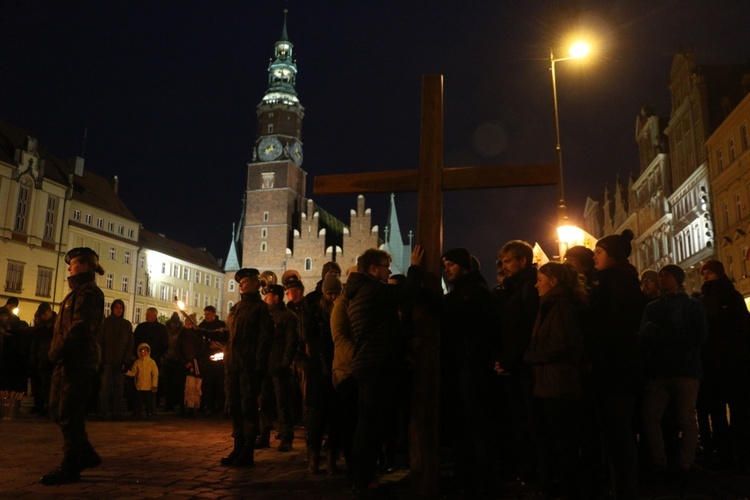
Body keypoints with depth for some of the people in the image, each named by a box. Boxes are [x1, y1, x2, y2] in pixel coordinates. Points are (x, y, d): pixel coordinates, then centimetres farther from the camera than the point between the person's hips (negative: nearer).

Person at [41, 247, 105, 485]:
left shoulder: (89, 292, -10)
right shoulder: (78, 292, 22)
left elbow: (80, 328, -21)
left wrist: (57, 351, -15)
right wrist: (56, 351, 11)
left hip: (79, 361, -10)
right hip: (68, 361, 10)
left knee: (68, 413, -6)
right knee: (57, 408, 13)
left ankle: (70, 468, 2)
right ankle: (87, 454, 21)